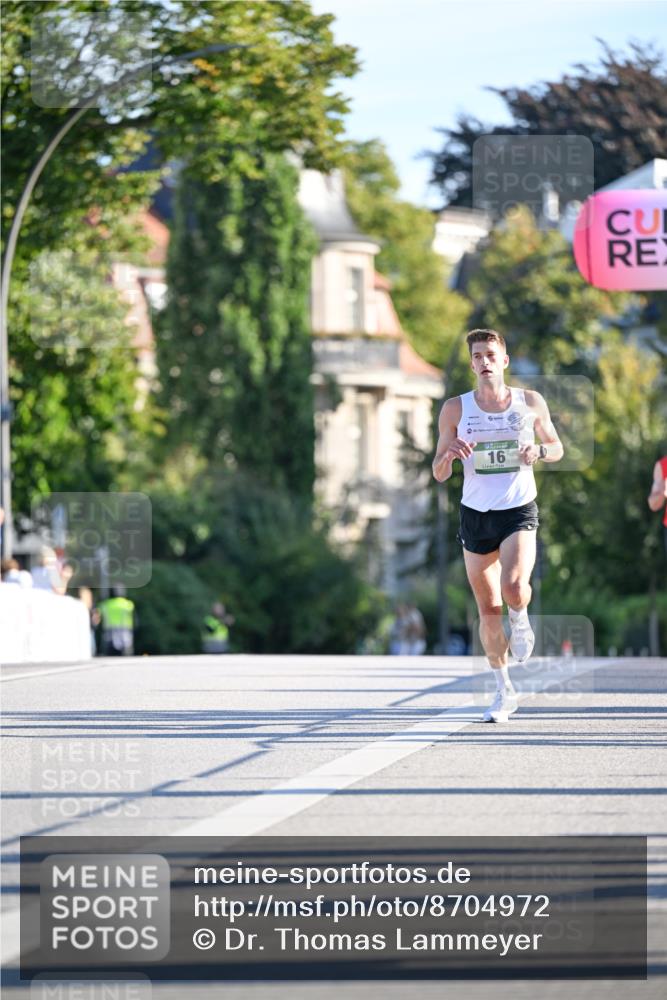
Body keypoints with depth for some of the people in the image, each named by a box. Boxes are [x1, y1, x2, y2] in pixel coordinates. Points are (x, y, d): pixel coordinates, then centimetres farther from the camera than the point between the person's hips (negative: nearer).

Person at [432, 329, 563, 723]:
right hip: (475, 514, 2)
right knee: (488, 609, 5)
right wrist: (450, 453, -18)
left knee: (514, 589, -26)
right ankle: (505, 691, 20)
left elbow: (557, 447, 14)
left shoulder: (531, 403, 1)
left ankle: (521, 618, 12)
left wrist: (539, 451, -8)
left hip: (519, 512, -2)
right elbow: (439, 474, 4)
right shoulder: (455, 409, 1)